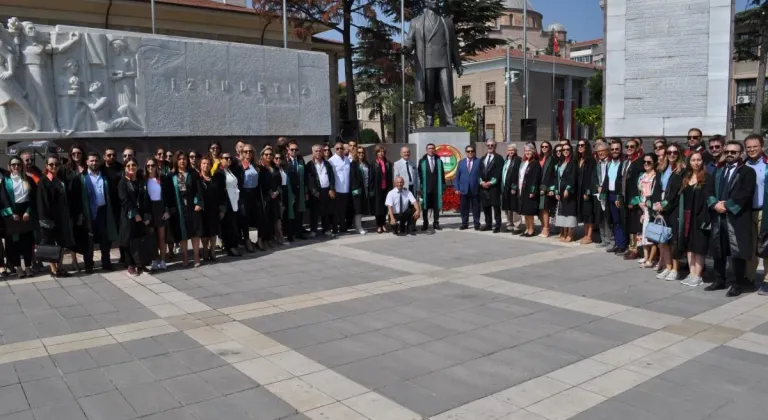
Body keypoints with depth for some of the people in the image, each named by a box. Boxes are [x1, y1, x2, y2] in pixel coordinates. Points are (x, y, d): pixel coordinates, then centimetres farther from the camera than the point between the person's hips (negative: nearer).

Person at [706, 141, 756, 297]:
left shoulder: (748, 171, 0)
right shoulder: (718, 171, 18)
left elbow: (745, 194, -13)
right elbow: (710, 190, 10)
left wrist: (727, 205, -15)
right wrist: (715, 204, -9)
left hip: (737, 217, -6)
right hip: (718, 216, 6)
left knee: (737, 252, -4)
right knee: (718, 250, 11)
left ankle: (738, 284, 5)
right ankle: (720, 281, 21)